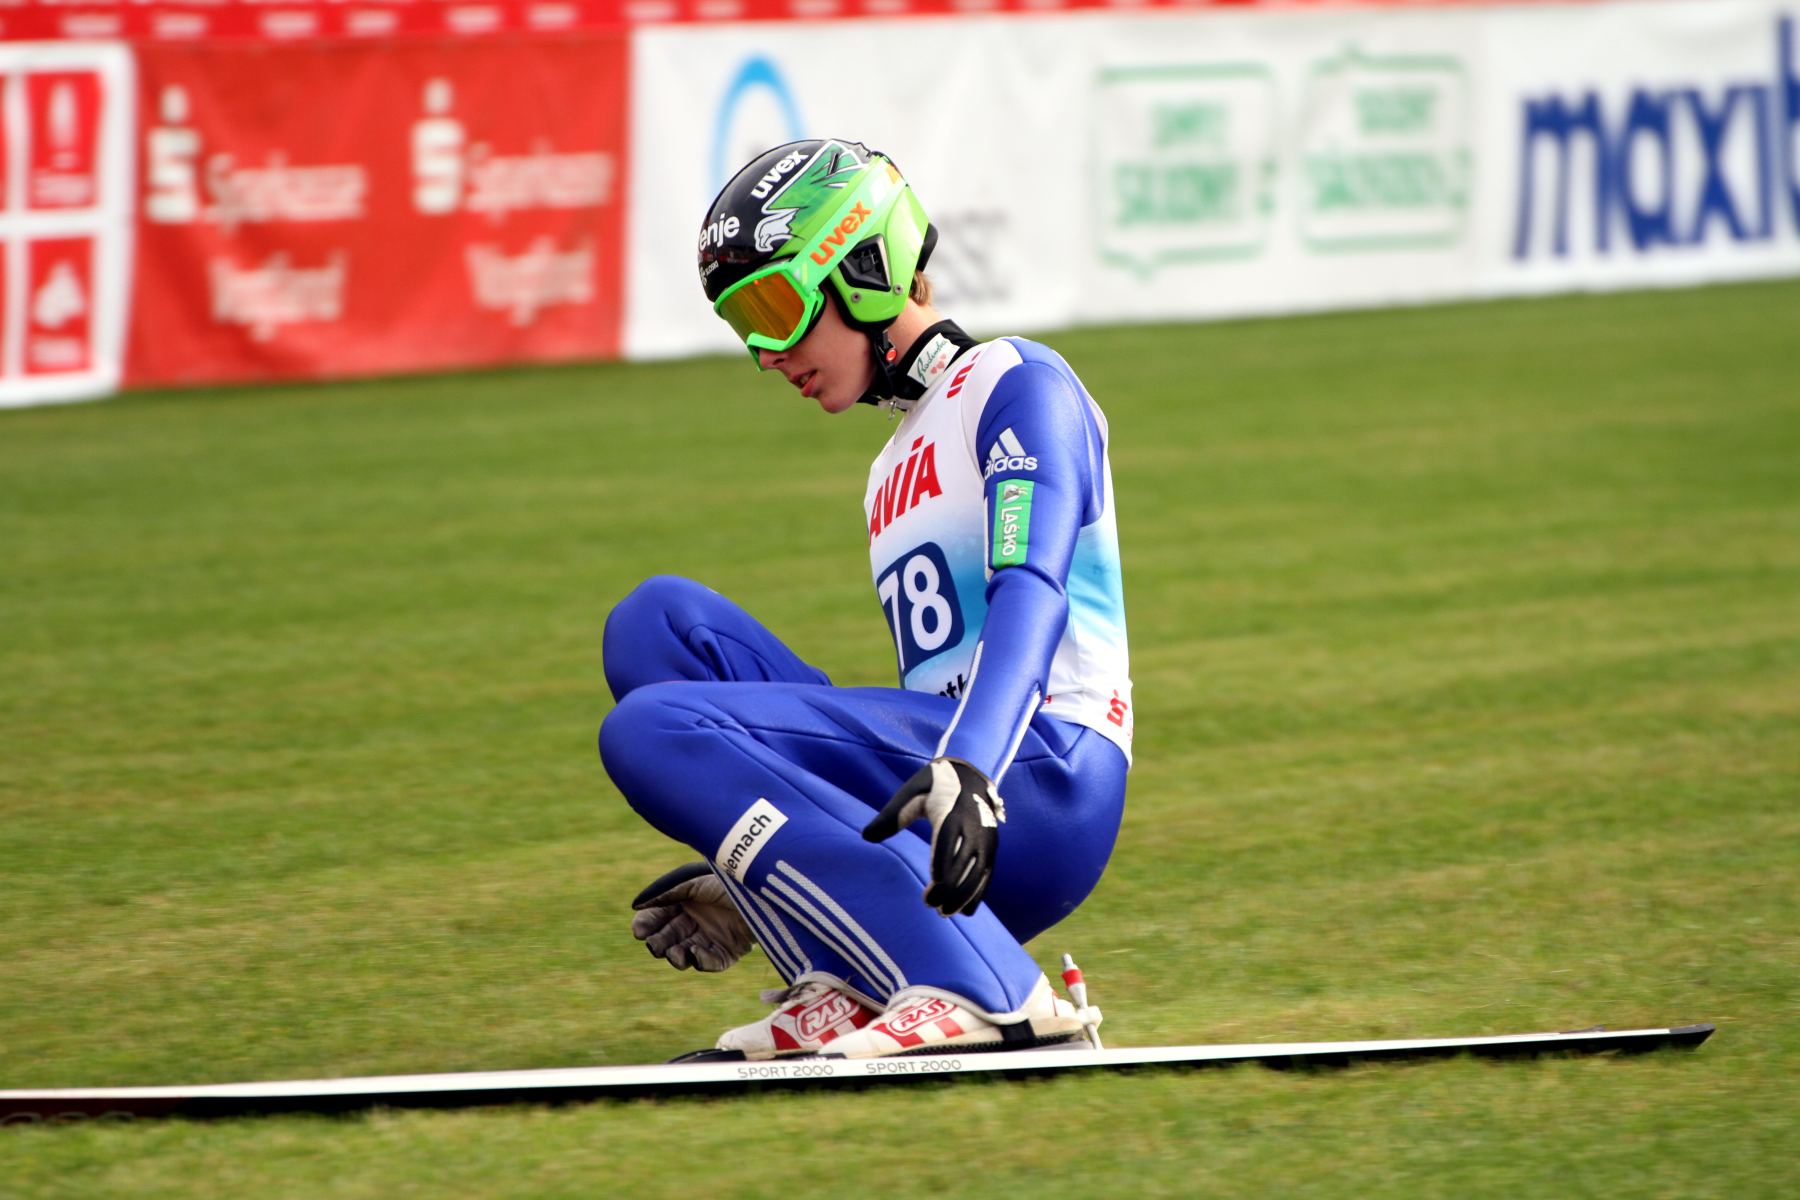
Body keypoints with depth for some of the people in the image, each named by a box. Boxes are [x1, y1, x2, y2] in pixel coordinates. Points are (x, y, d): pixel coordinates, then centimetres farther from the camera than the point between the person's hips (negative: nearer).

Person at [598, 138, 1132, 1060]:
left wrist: (964, 773, -34)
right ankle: (843, 990, -13)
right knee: (658, 619, 1)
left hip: (1044, 778, -8)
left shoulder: (1018, 387, 0)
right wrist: (751, 881, 22)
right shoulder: (896, 471, 27)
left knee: (654, 730, -18)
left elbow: (1030, 599, -17)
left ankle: (983, 994, -26)